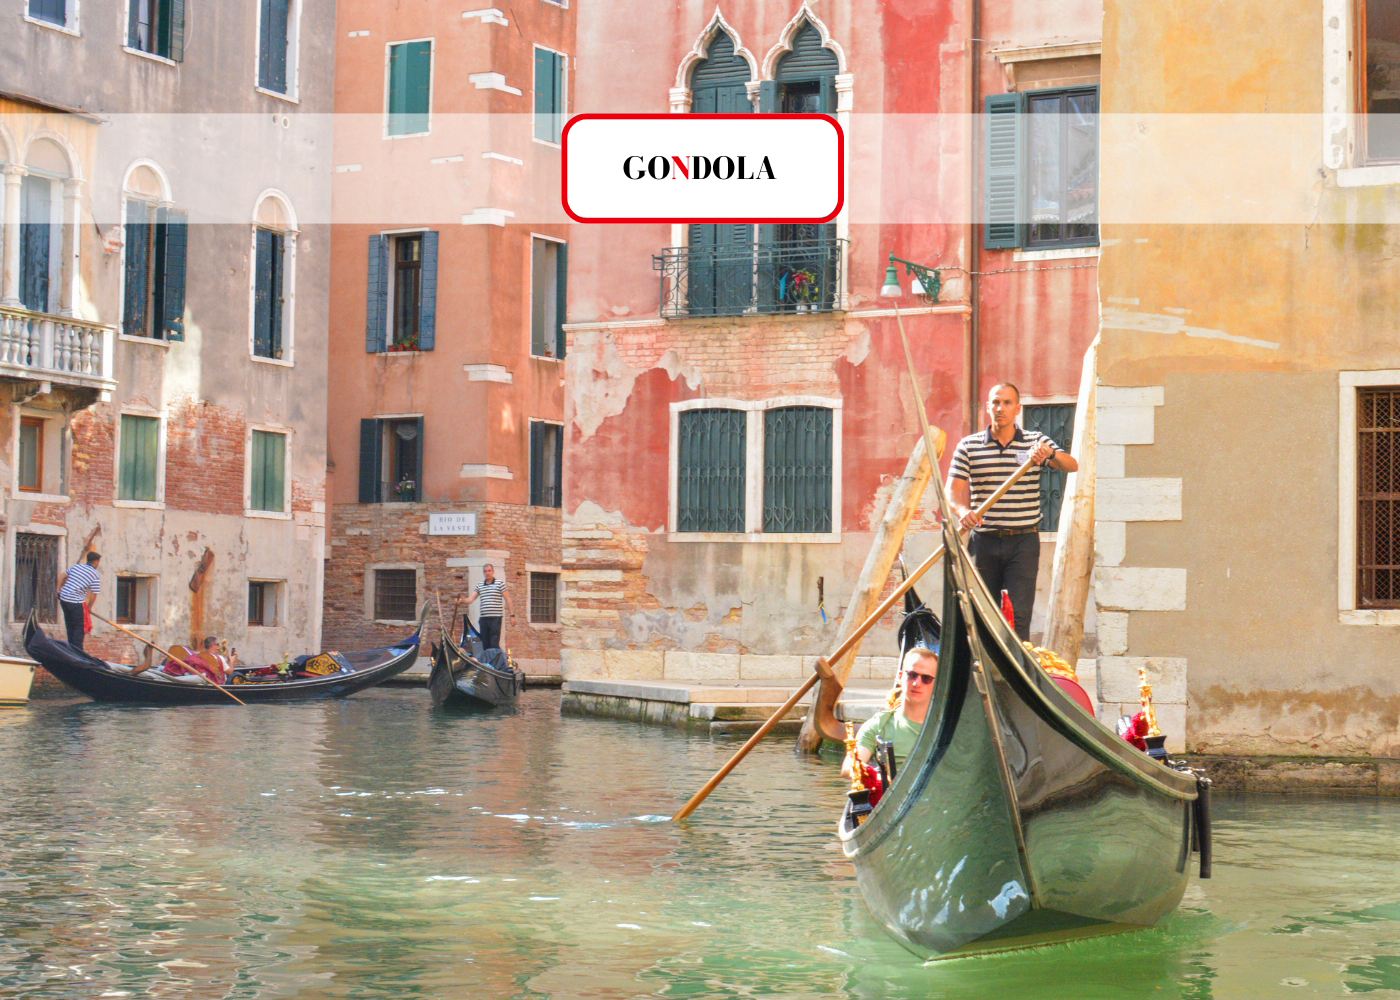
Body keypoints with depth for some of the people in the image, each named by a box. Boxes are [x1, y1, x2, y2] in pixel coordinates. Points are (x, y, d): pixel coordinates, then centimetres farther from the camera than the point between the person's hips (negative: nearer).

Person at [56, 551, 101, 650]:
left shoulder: (76, 566, 11)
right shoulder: (95, 575, -6)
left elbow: (61, 576, 15)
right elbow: (93, 594, -8)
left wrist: (59, 591, 22)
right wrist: (89, 607, 5)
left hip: (63, 598, 7)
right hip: (76, 603, -7)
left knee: (70, 625, 19)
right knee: (79, 626, 3)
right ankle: (77, 650, -1)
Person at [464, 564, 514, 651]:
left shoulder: (500, 583, 2)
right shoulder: (479, 585, 15)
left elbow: (508, 599, 0)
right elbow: (470, 599, 9)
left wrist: (512, 615, -5)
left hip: (495, 617, -5)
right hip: (483, 618, 5)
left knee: (494, 644, -12)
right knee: (485, 644, 6)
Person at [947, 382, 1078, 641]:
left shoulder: (1036, 442, 7)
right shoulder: (968, 446, 6)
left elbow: (1072, 466, -6)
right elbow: (953, 489, -1)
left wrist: (1050, 454, -27)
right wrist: (963, 511, -23)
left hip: (1023, 542, -1)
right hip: (984, 541, 1)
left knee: (1018, 615, -9)